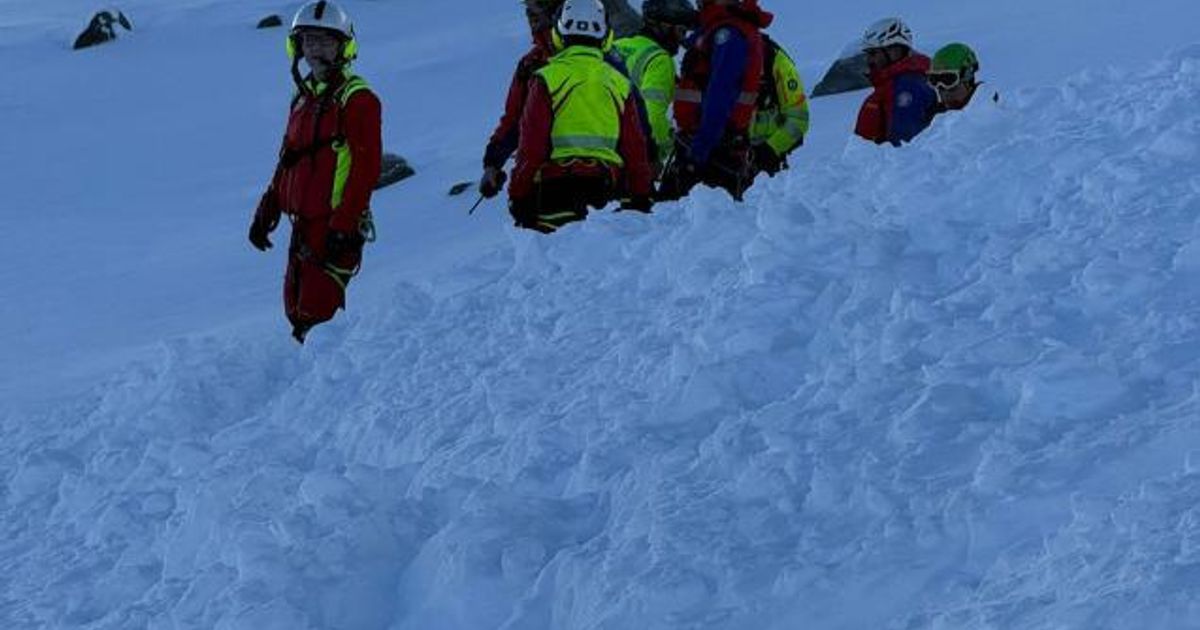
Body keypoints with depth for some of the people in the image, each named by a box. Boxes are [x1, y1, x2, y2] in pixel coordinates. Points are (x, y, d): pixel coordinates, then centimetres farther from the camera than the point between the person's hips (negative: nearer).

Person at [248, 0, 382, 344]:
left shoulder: (356, 99, -9)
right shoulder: (304, 96, 17)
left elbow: (367, 167, -15)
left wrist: (343, 225, -20)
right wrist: (267, 211, 20)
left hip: (337, 226, -8)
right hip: (304, 222, 8)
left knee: (316, 315, -13)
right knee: (296, 309, 9)